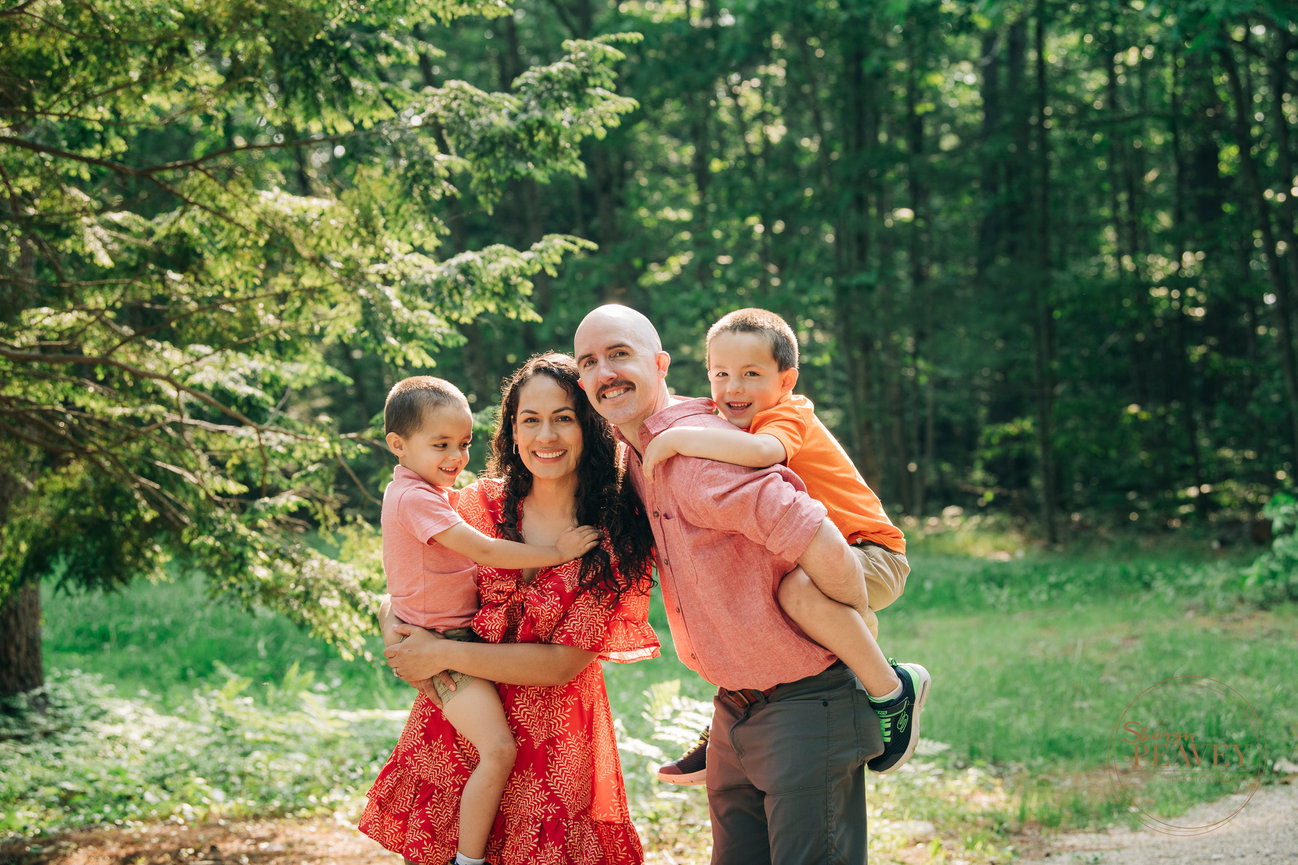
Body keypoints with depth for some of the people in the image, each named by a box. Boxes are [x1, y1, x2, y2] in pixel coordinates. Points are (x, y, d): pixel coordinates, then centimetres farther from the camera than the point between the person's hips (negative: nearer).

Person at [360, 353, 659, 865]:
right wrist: (393, 622, -11)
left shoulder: (622, 535, -11)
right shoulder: (483, 504, -1)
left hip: (550, 741, -3)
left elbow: (563, 664, -14)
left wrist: (444, 655, -15)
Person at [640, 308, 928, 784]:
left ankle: (892, 690, -20)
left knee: (800, 592, -39)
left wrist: (675, 438, -41)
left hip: (872, 553, -10)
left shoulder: (788, 418, -20)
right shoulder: (737, 426, 9)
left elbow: (759, 451, -45)